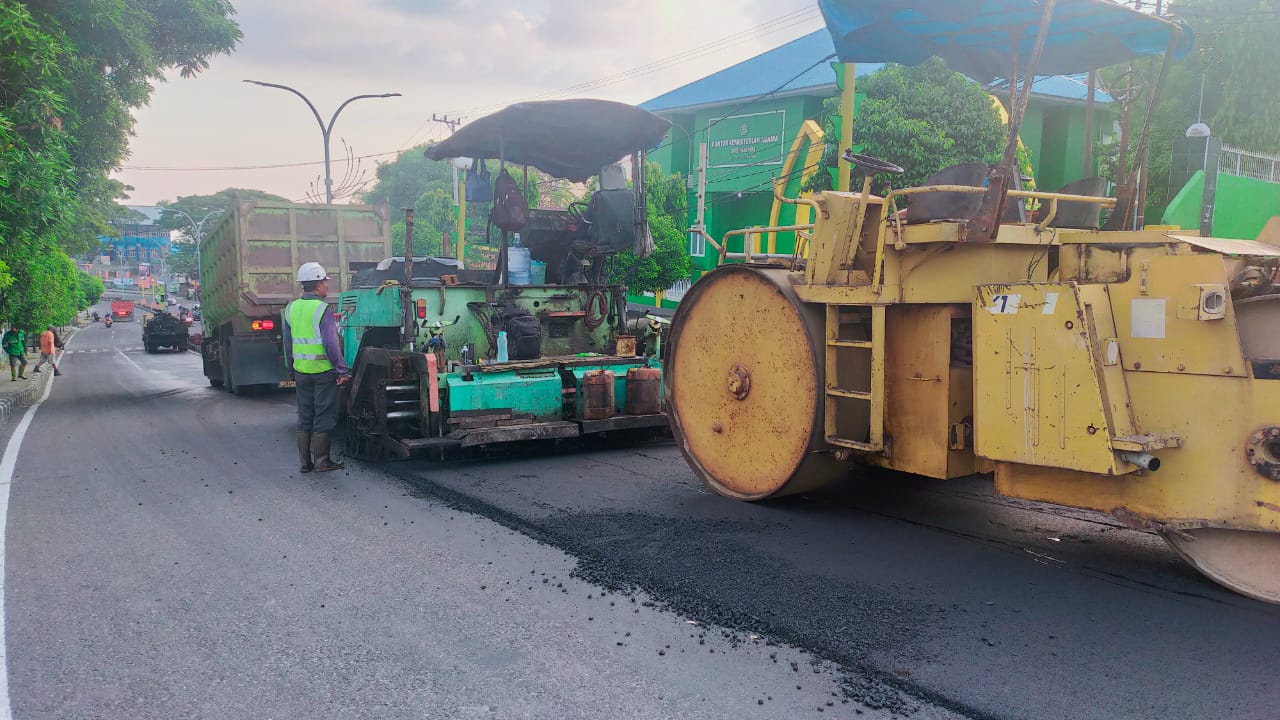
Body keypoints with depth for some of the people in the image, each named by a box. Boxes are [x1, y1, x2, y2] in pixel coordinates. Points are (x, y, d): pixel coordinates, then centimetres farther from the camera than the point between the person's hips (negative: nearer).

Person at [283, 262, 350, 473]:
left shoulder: (291, 309, 7)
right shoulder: (322, 309, -14)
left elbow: (288, 344, 13)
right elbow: (331, 344, -18)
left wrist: (292, 370, 21)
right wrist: (343, 370, -15)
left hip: (301, 371, 6)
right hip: (324, 371, -6)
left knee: (304, 416, 13)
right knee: (324, 417, 2)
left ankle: (305, 461, 16)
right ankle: (322, 461, 7)